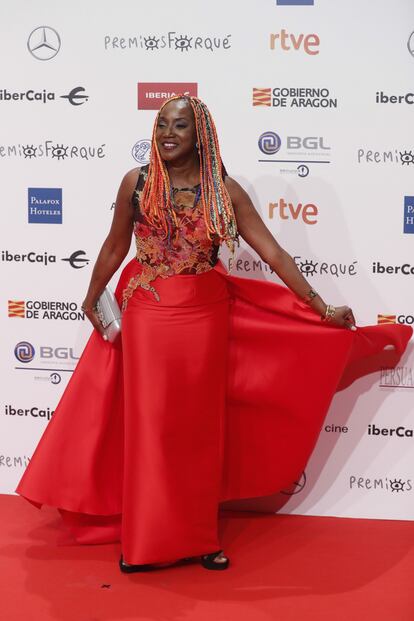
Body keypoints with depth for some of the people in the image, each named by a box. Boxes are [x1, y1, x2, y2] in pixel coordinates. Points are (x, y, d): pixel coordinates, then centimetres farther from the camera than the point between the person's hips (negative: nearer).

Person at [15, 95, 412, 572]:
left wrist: (321, 308, -7)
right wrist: (92, 298, 18)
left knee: (200, 426, 8)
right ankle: (146, 538, 18)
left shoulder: (225, 190, -4)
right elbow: (115, 245, 9)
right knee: (148, 425, 5)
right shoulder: (137, 182, -2)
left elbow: (273, 252, -5)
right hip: (146, 315, 0)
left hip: (205, 317, 0)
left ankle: (197, 535, 23)